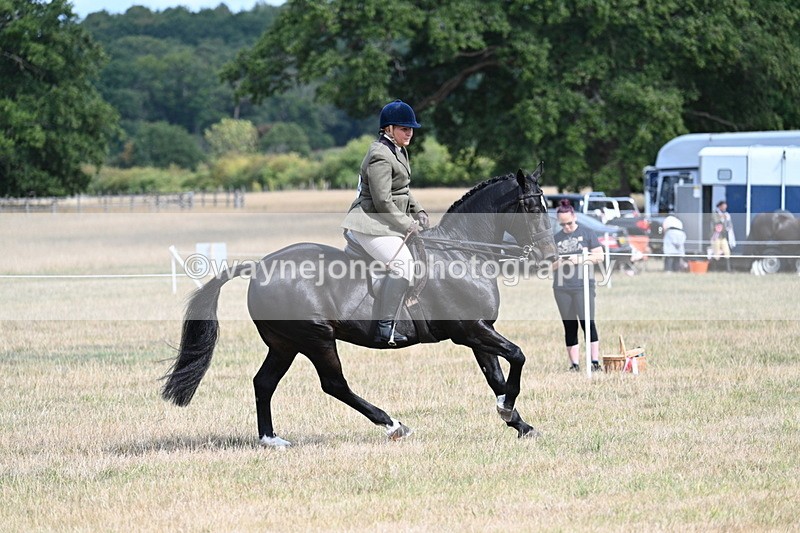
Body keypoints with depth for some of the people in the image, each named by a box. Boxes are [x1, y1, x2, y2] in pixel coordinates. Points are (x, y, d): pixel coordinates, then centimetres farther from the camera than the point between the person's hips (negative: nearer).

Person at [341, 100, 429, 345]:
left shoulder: (398, 150, 15)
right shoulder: (380, 155, -18)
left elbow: (404, 192, 24)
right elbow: (383, 202, -20)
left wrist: (418, 212, 9)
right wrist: (408, 224, -13)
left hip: (388, 224, 11)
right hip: (371, 224, -11)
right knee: (402, 264, -24)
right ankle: (384, 328, -21)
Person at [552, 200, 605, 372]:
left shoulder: (587, 233, 6)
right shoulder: (556, 239, 14)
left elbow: (599, 256, 3)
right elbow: (550, 266, 16)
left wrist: (582, 259, -11)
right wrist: (558, 263, -6)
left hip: (583, 286, -3)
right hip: (562, 288, 3)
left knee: (587, 323, -13)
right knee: (569, 326, 4)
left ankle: (595, 361, -15)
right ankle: (574, 364, 7)